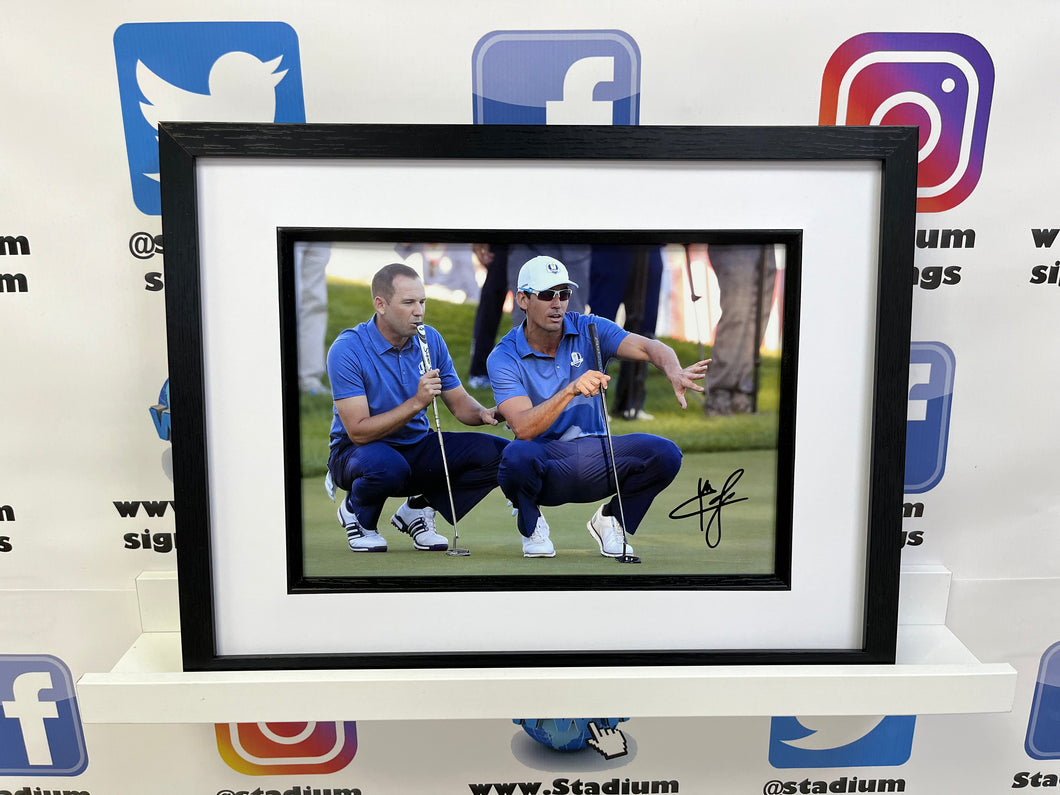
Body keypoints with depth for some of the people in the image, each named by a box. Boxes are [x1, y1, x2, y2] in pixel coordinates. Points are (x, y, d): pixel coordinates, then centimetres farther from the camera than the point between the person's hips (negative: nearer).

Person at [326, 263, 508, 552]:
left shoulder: (430, 339, -3)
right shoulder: (347, 349, -19)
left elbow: (459, 403, 4)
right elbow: (359, 432, -24)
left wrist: (483, 413, -19)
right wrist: (417, 402, -33)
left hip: (417, 447, 5)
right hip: (358, 452, -5)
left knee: (498, 453, -15)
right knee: (389, 466, -41)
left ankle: (419, 507, 6)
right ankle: (357, 512, -3)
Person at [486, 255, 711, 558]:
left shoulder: (589, 330, -1)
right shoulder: (504, 357, -8)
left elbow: (647, 346, -17)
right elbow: (523, 428, -22)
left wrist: (675, 372, -39)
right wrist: (571, 390, -36)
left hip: (594, 456, 3)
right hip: (545, 461, -2)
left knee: (665, 454, -21)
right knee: (516, 455, -38)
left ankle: (610, 520, 8)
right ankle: (531, 523, -1)